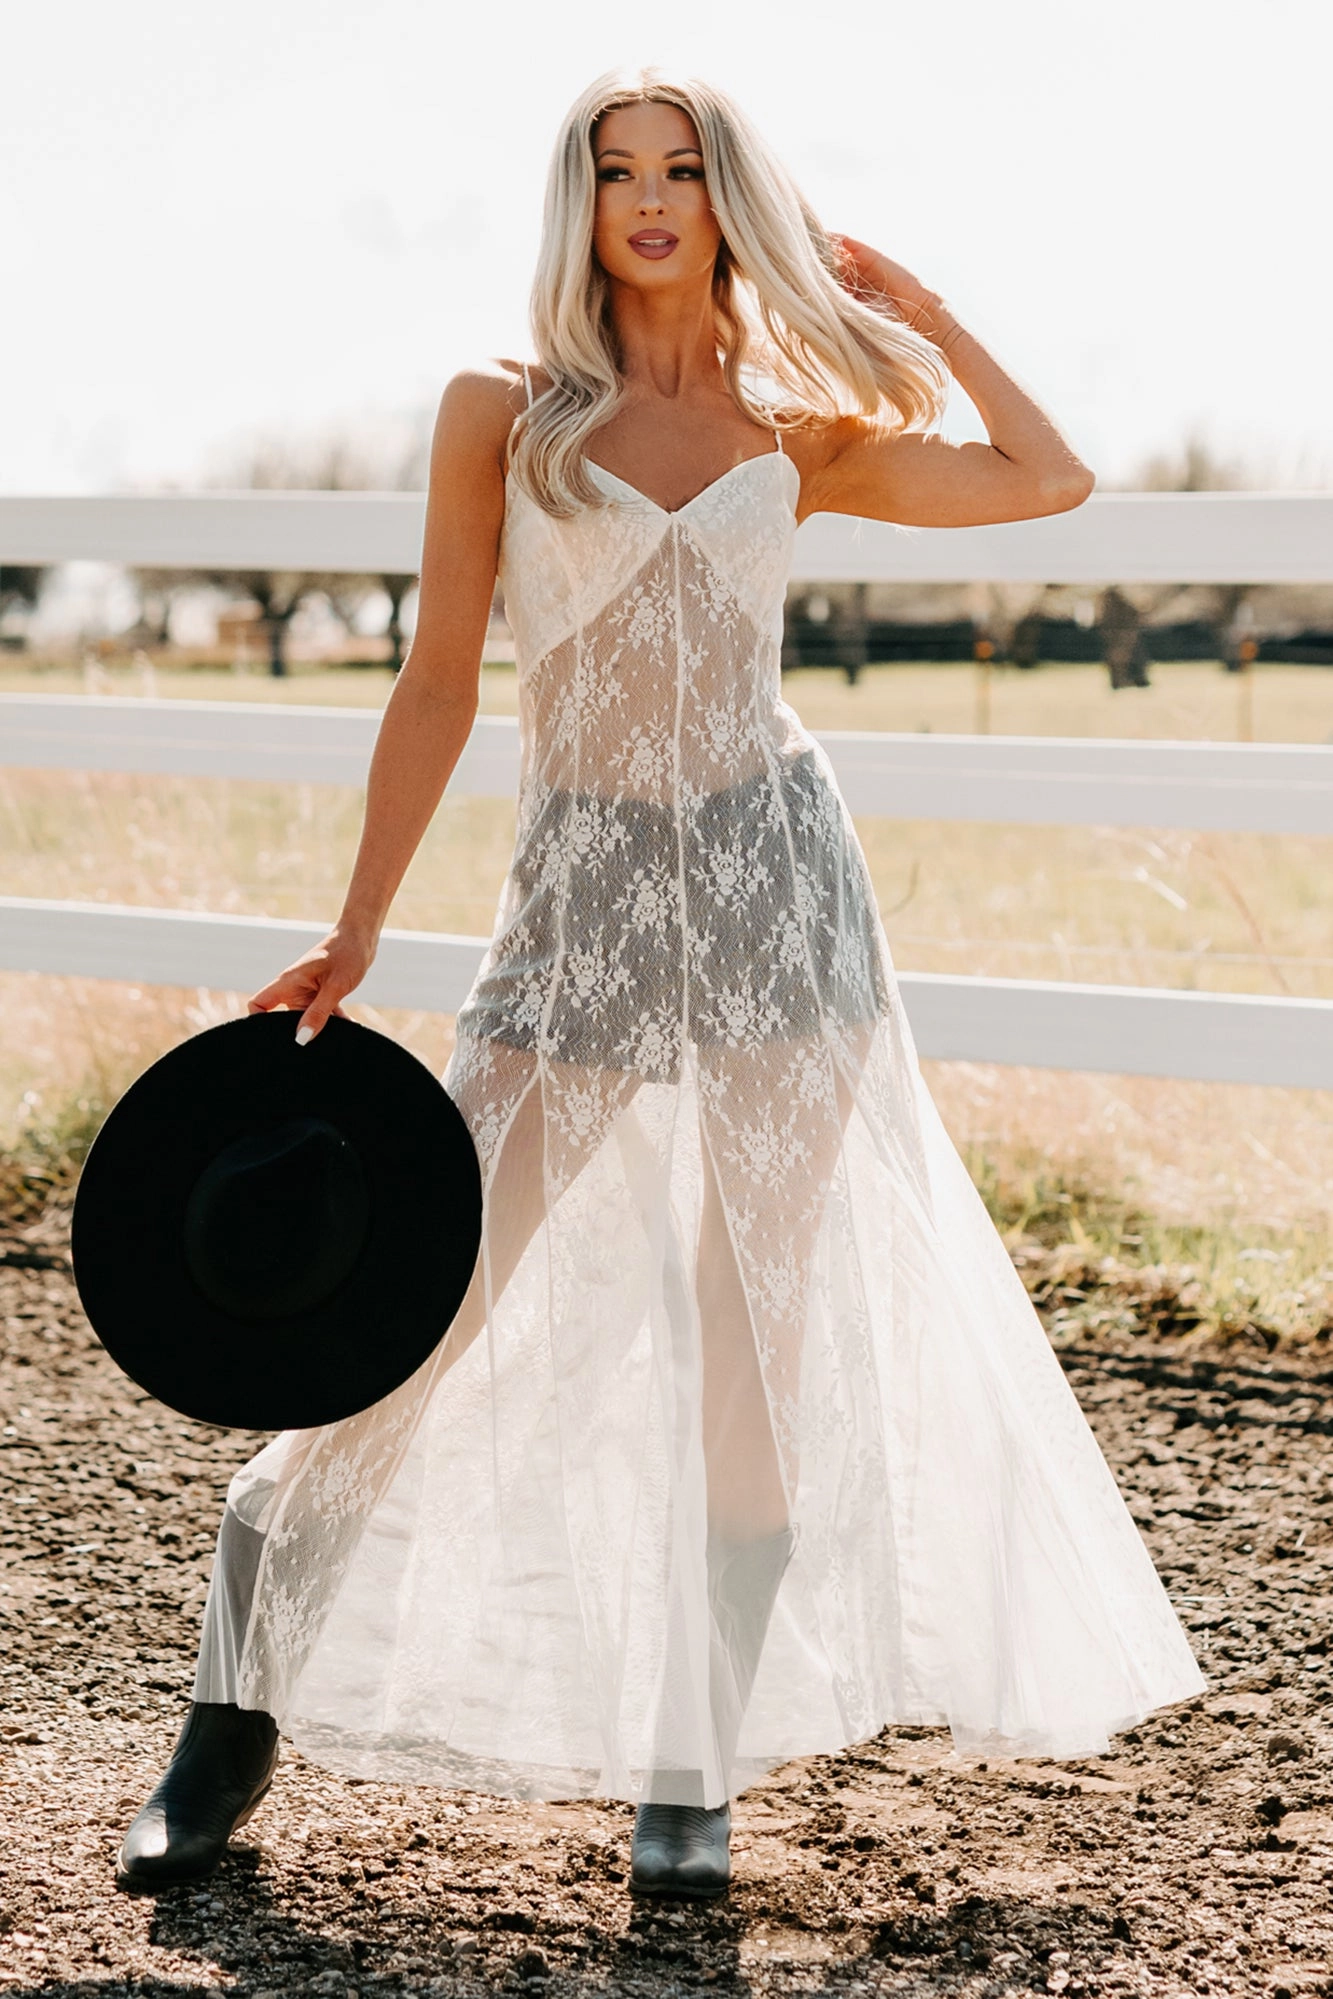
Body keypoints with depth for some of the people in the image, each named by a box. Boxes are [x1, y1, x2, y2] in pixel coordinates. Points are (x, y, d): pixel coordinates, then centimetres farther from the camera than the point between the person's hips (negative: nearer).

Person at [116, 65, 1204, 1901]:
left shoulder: (798, 438, 9)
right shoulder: (501, 411, 6)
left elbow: (1051, 479, 6)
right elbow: (440, 685, 5)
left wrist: (909, 303, 10)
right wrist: (354, 937, 3)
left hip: (773, 874, 1)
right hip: (581, 902, -1)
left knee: (759, 1337, 2)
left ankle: (694, 1770, 13)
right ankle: (235, 1729, 12)